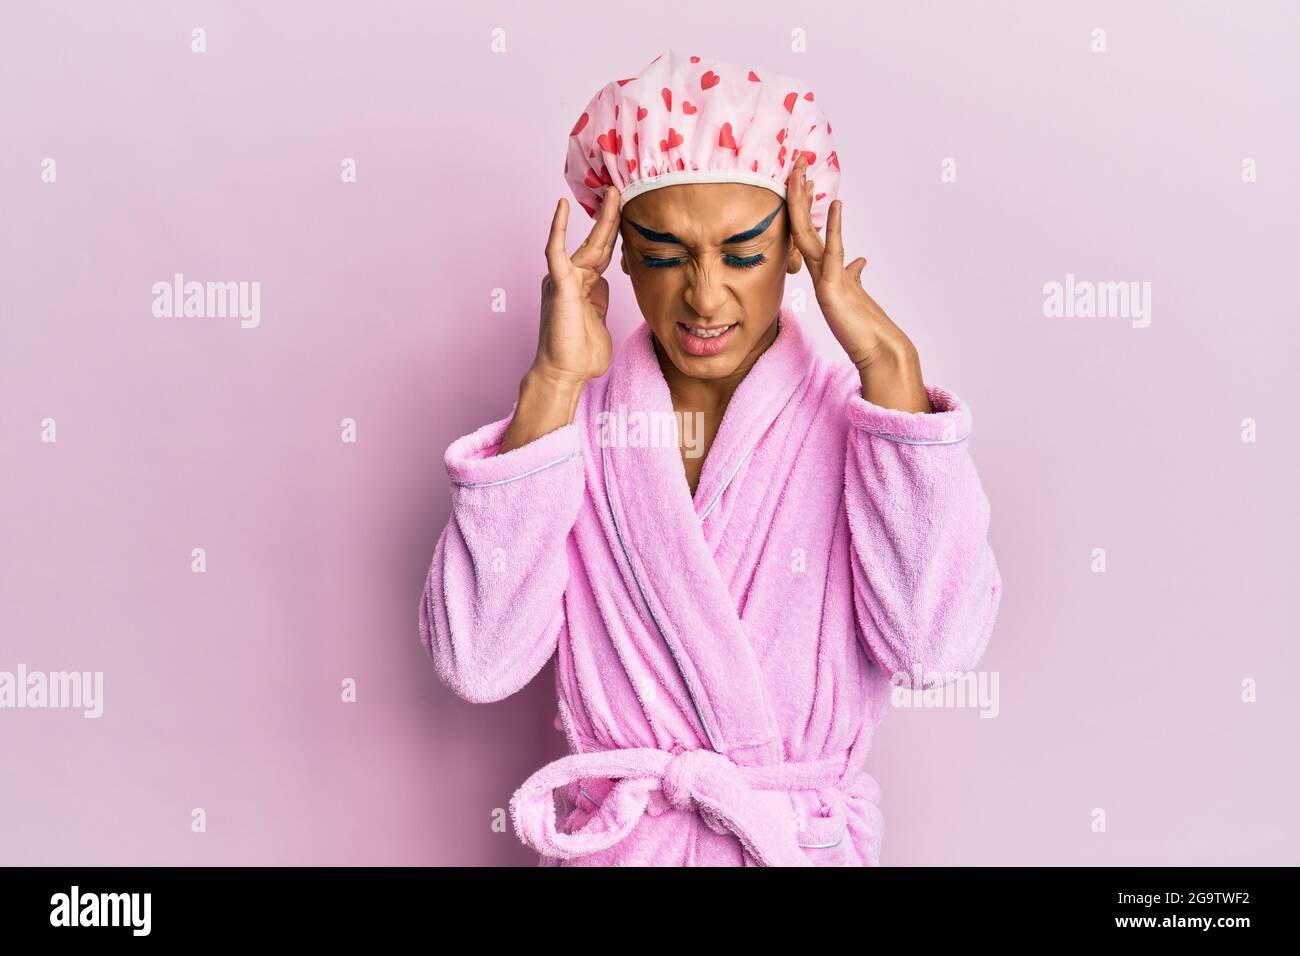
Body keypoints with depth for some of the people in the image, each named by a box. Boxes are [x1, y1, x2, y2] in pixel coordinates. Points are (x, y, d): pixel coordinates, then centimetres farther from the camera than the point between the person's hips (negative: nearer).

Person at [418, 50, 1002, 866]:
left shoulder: (854, 421, -9)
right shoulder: (574, 421, -7)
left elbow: (934, 648, -23)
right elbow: (478, 663, -19)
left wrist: (889, 363, -22)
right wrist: (551, 386, -23)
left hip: (807, 842, 0)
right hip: (611, 842, 1)